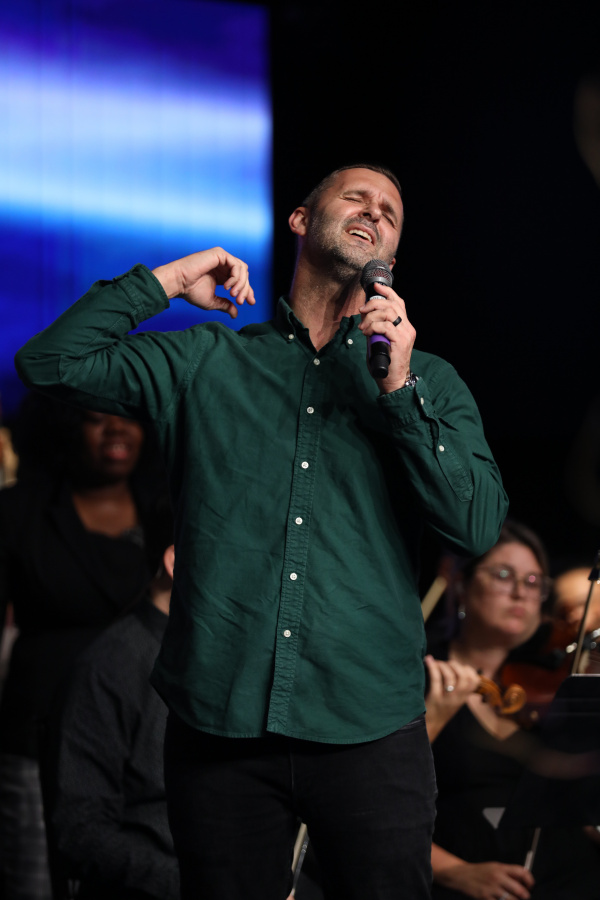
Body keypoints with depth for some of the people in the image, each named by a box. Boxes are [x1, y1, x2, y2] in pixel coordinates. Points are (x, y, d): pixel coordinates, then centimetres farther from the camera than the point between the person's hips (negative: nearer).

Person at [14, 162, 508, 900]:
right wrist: (169, 280, 2)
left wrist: (400, 392, -9)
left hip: (369, 729, 0)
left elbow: (478, 528, -2)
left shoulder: (428, 382, 11)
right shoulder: (203, 362, 10)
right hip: (218, 727, 0)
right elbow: (49, 363, 2)